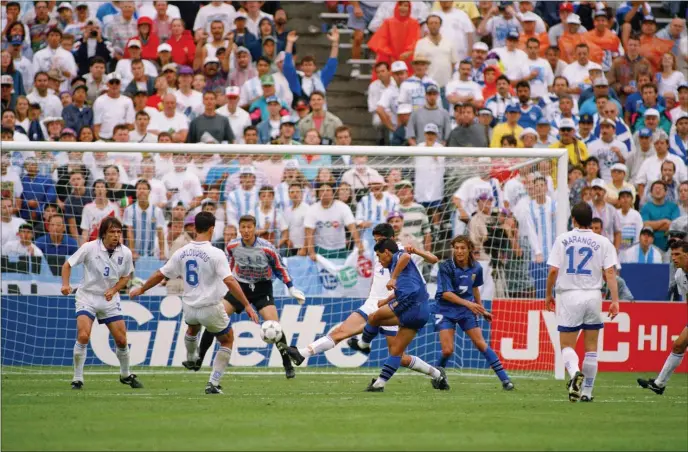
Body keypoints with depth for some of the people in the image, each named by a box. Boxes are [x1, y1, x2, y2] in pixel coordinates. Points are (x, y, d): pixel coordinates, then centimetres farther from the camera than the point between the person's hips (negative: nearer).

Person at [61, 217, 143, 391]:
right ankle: (77, 379, -8)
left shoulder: (125, 253, -6)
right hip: (87, 296, -3)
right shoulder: (90, 248, -15)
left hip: (110, 299, 3)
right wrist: (65, 284, -21)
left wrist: (113, 290, -9)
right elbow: (68, 265, -5)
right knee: (83, 336, -20)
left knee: (121, 340, 1)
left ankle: (125, 375, 26)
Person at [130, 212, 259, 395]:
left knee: (193, 327, 40)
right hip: (211, 307, -5)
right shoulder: (215, 254, -17)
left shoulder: (182, 253, -2)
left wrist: (141, 289, 23)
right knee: (227, 340, 17)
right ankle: (213, 383, 7)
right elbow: (230, 282, -23)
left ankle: (191, 359, 63)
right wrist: (247, 306, -19)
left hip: (189, 308, 5)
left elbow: (160, 275, 7)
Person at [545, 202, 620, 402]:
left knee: (567, 345, 3)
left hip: (569, 296, -1)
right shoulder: (602, 242, 2)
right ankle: (586, 392, 12)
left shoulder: (563, 239, 0)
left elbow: (553, 270, -4)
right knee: (591, 348, 10)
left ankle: (575, 373, -28)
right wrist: (615, 300, -5)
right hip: (593, 296, 1)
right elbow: (610, 272, -5)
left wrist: (549, 295, 9)